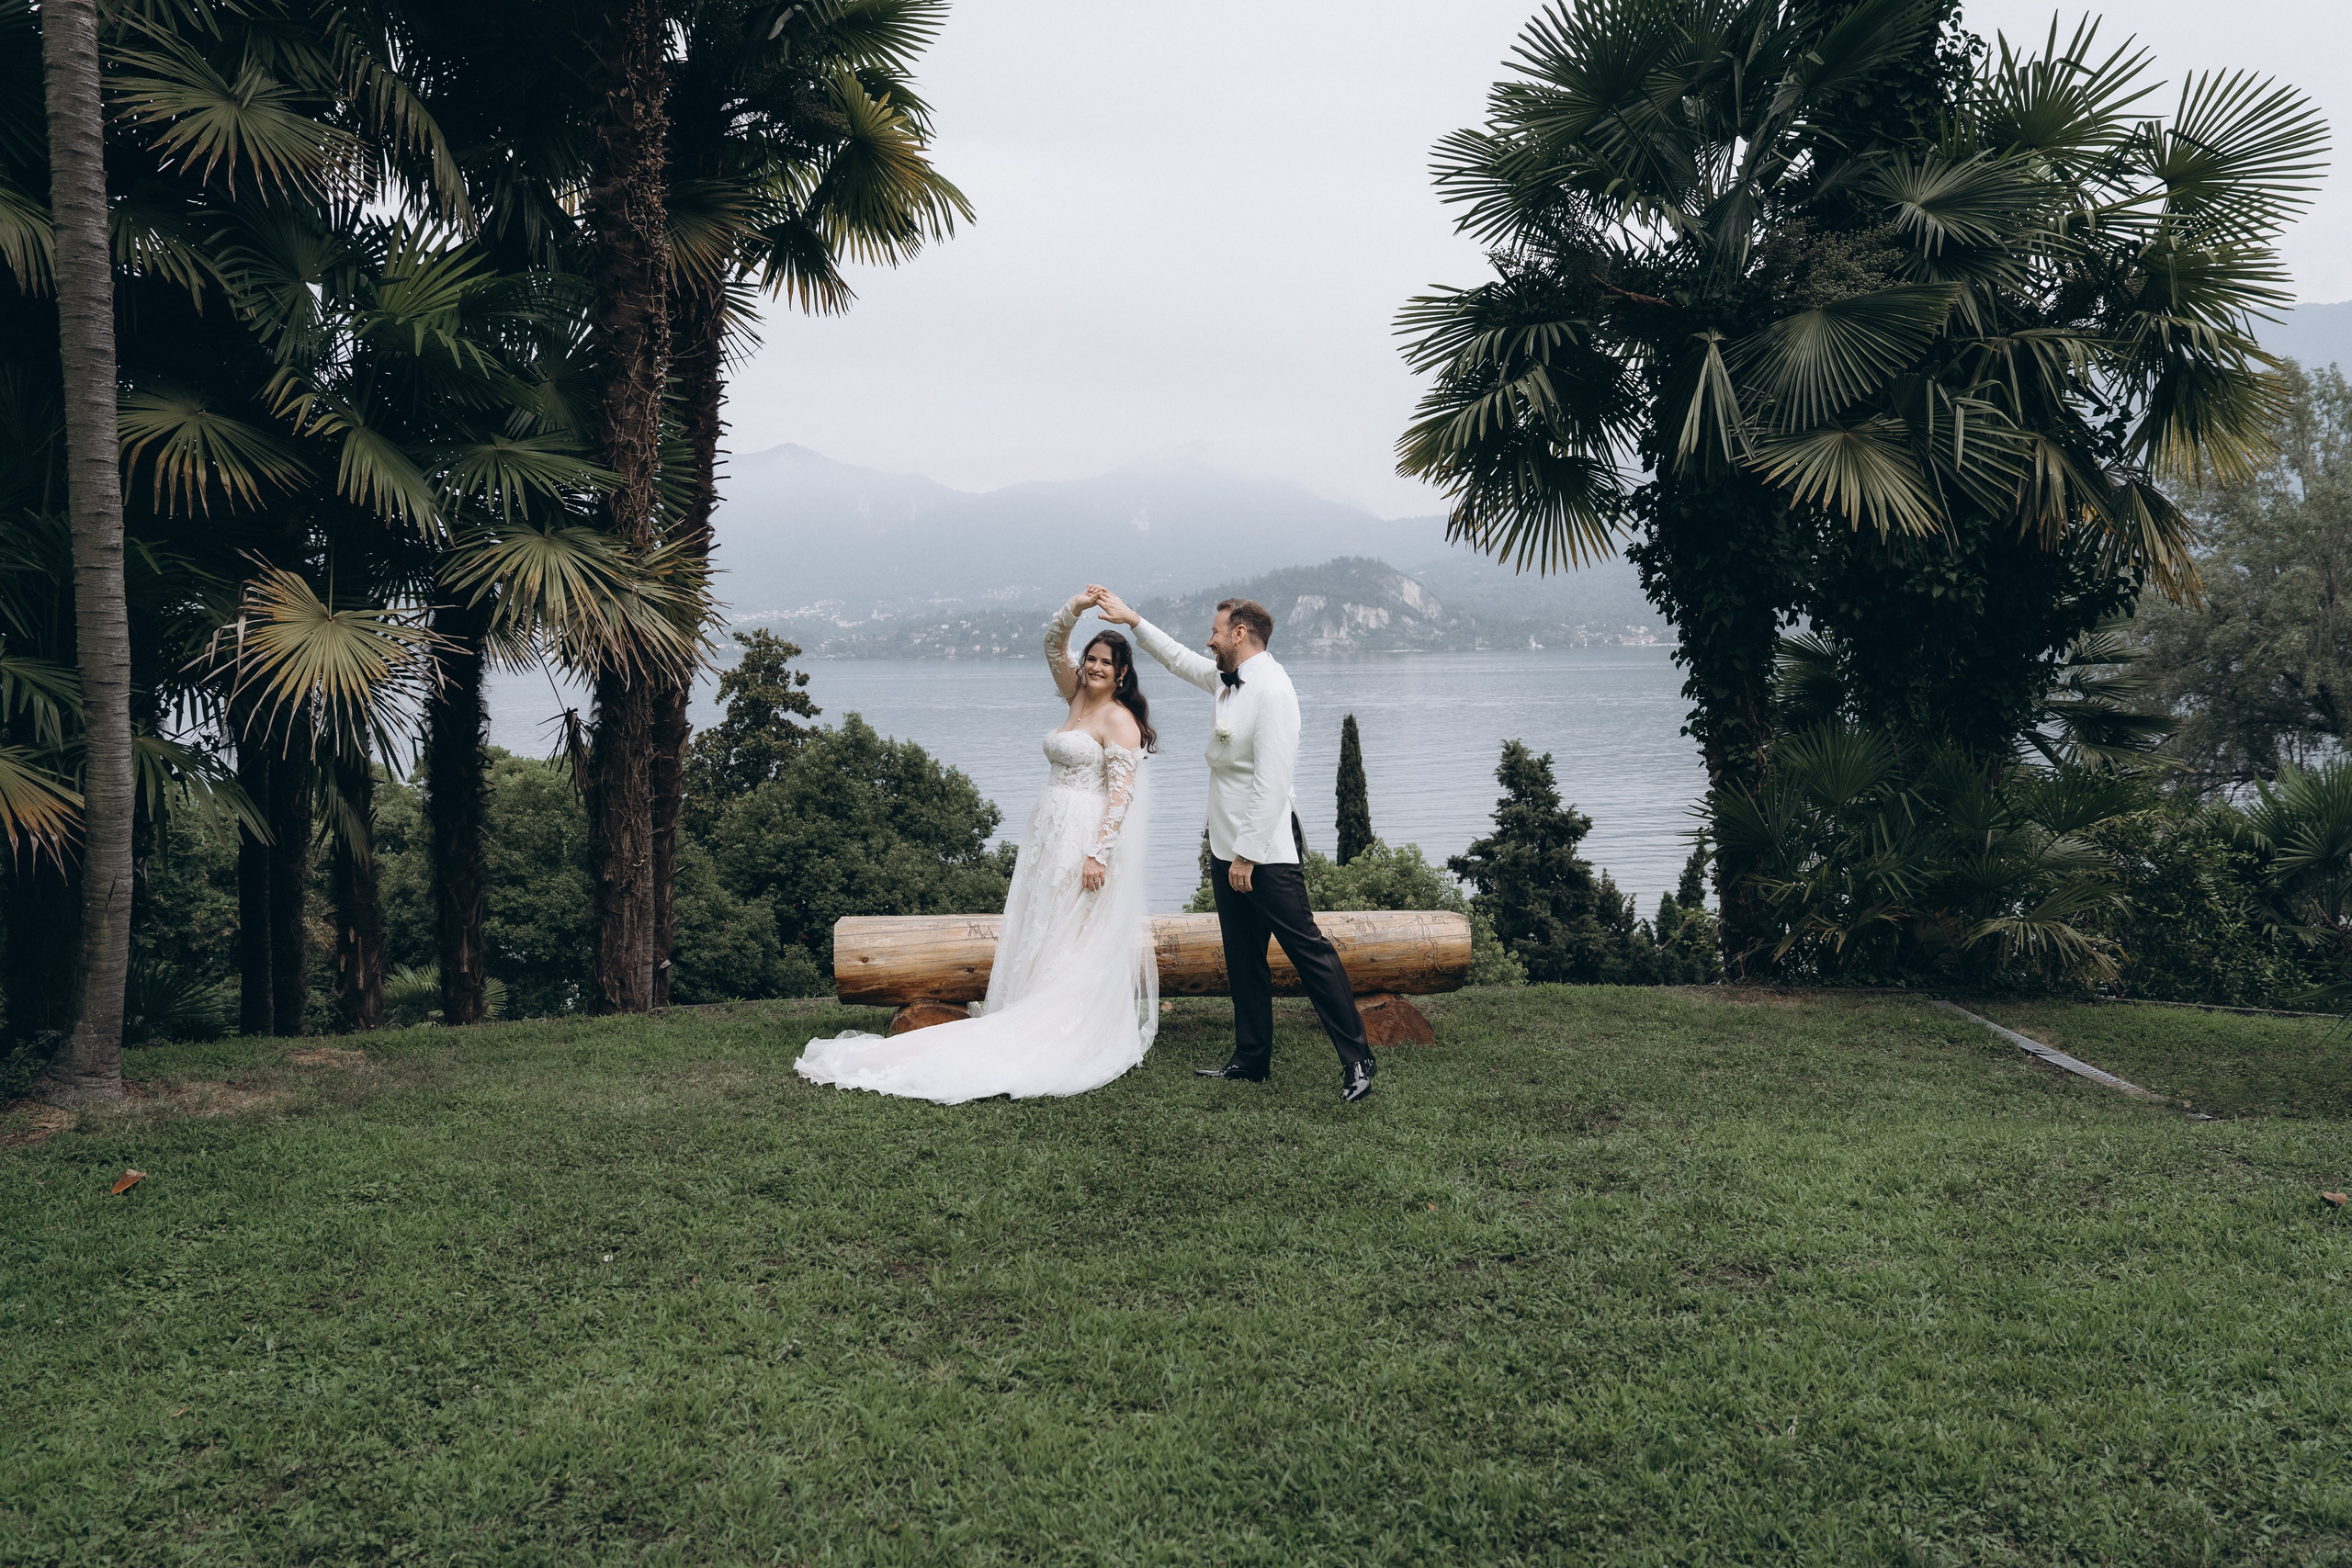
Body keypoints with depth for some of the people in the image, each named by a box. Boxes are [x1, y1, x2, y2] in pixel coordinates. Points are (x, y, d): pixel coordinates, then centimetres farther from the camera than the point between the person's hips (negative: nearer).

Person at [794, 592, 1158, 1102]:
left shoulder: (1120, 720, -10)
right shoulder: (1077, 698, 13)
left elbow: (1122, 793, -16)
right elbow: (1053, 646, 17)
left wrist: (1098, 854, -23)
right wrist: (1074, 609, -3)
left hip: (1086, 839, -8)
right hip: (1050, 836, 9)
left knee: (1075, 943, -7)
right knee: (1036, 936, 6)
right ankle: (1035, 1028, 7)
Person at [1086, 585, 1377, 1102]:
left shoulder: (1271, 689, -17)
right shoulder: (1227, 679, 11)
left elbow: (1272, 783, -22)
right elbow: (1179, 659, 32)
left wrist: (1249, 854, -21)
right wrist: (1131, 619, 32)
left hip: (1267, 851, -10)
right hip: (1228, 847, 10)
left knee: (1308, 950, -7)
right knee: (1243, 960, 14)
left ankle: (1356, 1059, -3)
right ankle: (1252, 1058, 22)